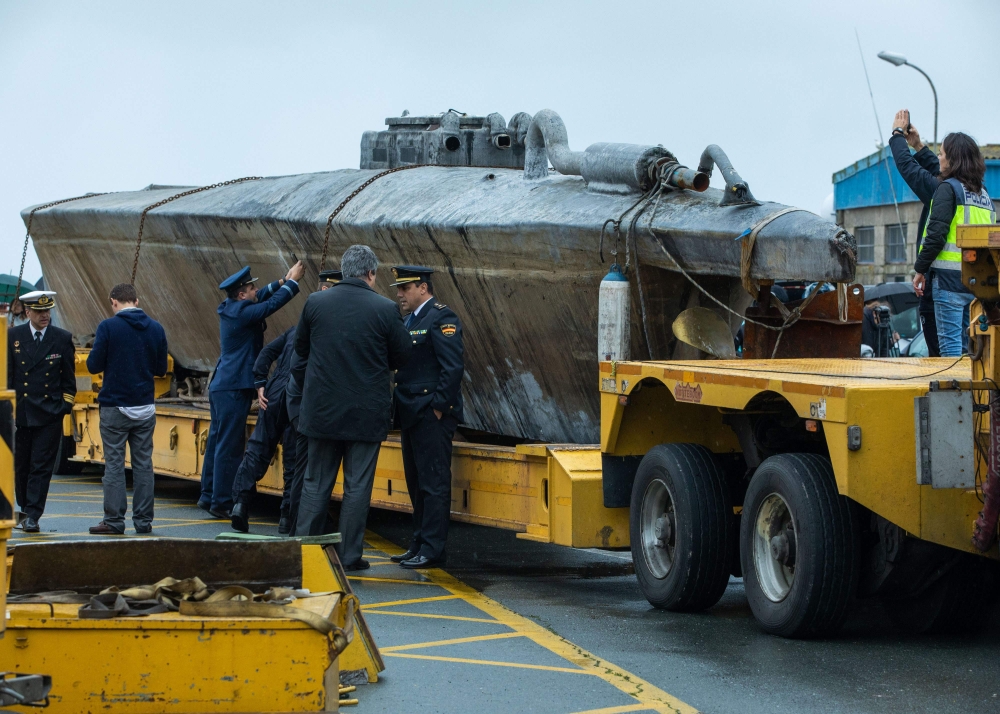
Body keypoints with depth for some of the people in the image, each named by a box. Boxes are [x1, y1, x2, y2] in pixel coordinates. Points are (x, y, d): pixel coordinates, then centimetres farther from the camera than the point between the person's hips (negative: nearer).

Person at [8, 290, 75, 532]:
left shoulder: (63, 339, 3)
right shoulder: (13, 336, 4)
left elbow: (68, 378, 8)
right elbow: (7, 374, 6)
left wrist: (66, 406, 1)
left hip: (49, 415, -1)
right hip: (19, 413, 1)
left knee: (41, 467, -5)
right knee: (20, 465, 9)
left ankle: (32, 517, -5)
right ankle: (26, 509, 25)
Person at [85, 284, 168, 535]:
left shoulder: (108, 327, -9)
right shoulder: (156, 328, 4)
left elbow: (94, 366, -8)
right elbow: (161, 369, 9)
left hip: (115, 407, -3)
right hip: (145, 407, 3)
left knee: (114, 464, 2)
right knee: (143, 464, 8)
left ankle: (114, 521, 2)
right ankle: (143, 521, 9)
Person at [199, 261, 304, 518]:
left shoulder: (231, 308, 11)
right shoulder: (241, 312, -17)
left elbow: (263, 297, 24)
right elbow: (272, 304, -17)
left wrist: (283, 281, 17)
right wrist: (293, 281, -6)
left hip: (220, 387, 10)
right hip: (234, 388, -10)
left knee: (217, 443, 14)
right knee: (229, 446, -6)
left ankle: (209, 496, 21)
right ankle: (222, 502, -3)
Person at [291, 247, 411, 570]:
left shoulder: (315, 302, -3)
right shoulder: (385, 309, -10)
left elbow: (301, 347, 9)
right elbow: (401, 357, -1)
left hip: (322, 410, 2)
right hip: (367, 411, -2)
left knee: (316, 482, 12)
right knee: (357, 485, 5)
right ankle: (350, 555, 7)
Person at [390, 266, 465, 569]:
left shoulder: (441, 318, -10)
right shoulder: (411, 320, 18)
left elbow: (454, 367, -17)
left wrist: (439, 406, -18)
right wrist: (400, 407, 12)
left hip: (432, 417, -10)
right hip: (412, 416, 10)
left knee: (434, 484, -7)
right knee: (417, 484, 13)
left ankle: (432, 550, -5)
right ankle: (419, 545, 19)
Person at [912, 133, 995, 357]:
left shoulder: (948, 188, -6)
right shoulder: (984, 194, 16)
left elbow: (936, 233, -13)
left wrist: (920, 269, -6)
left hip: (950, 278, -7)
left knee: (950, 344, -7)